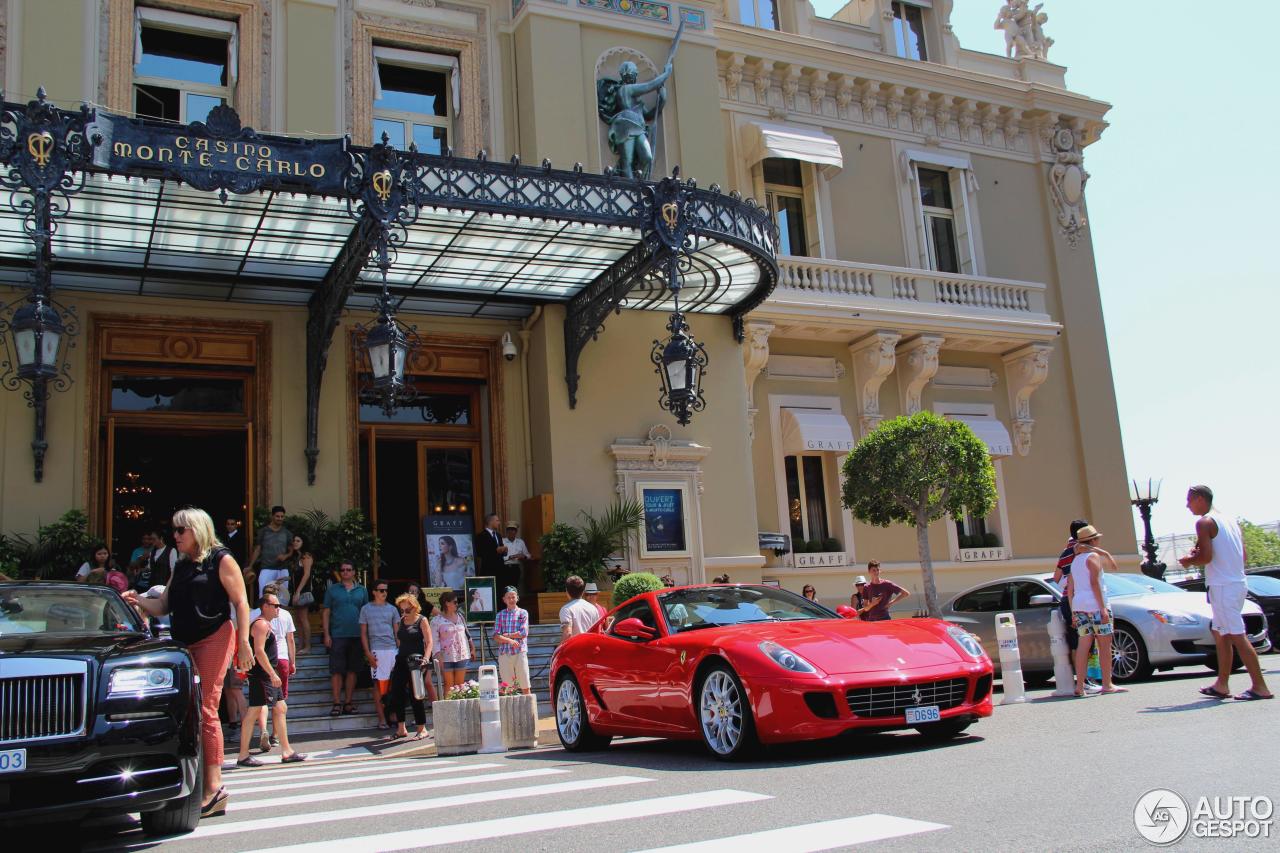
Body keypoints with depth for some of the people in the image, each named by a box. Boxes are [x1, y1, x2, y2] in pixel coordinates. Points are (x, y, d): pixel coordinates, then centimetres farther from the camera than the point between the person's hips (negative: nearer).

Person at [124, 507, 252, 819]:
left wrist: (244, 643, -14)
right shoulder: (181, 567, 22)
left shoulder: (221, 560, 0)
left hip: (214, 638, -7)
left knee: (205, 709, -11)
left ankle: (213, 787, -10)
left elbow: (241, 602, -6)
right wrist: (139, 601, 0)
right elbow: (163, 606, 20)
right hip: (185, 644, 7)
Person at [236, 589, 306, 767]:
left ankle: (286, 752, 12)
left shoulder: (266, 624, 20)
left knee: (281, 709, 10)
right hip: (261, 674, -11)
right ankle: (243, 756, -4)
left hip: (268, 675, 11)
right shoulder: (261, 624, -12)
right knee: (254, 712, -8)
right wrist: (273, 674, -23)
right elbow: (259, 651, -21)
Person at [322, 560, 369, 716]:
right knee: (336, 670, -4)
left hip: (357, 635, 2)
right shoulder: (332, 590, 6)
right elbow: (326, 613, 5)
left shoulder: (362, 590, 11)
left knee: (352, 670, 6)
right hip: (337, 635, -2)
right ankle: (337, 703, 0)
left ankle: (348, 702, 12)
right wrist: (326, 635, -3)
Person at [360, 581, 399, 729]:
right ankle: (381, 719, -3)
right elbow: (363, 633, 5)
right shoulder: (366, 609, 7)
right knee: (379, 684, -5)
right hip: (377, 650, -3)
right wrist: (368, 653, -4)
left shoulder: (392, 609, 14)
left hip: (393, 649, 3)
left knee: (393, 683, 1)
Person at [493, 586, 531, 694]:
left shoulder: (523, 613, 6)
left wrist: (506, 635, -3)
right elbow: (496, 636, 1)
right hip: (504, 653, 2)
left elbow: (524, 633, -5)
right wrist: (510, 640, -13)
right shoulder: (500, 615, 11)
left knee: (525, 686, -1)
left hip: (520, 652, -2)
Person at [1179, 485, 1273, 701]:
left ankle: (1260, 687, -9)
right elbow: (1242, 555, 19)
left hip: (1222, 586, -10)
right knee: (1220, 633, 16)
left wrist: (1188, 560, 0)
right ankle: (1221, 685, 19)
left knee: (1237, 636, -8)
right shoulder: (1230, 520, 17)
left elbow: (1206, 557, -19)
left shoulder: (1205, 522, -10)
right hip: (1238, 583, 10)